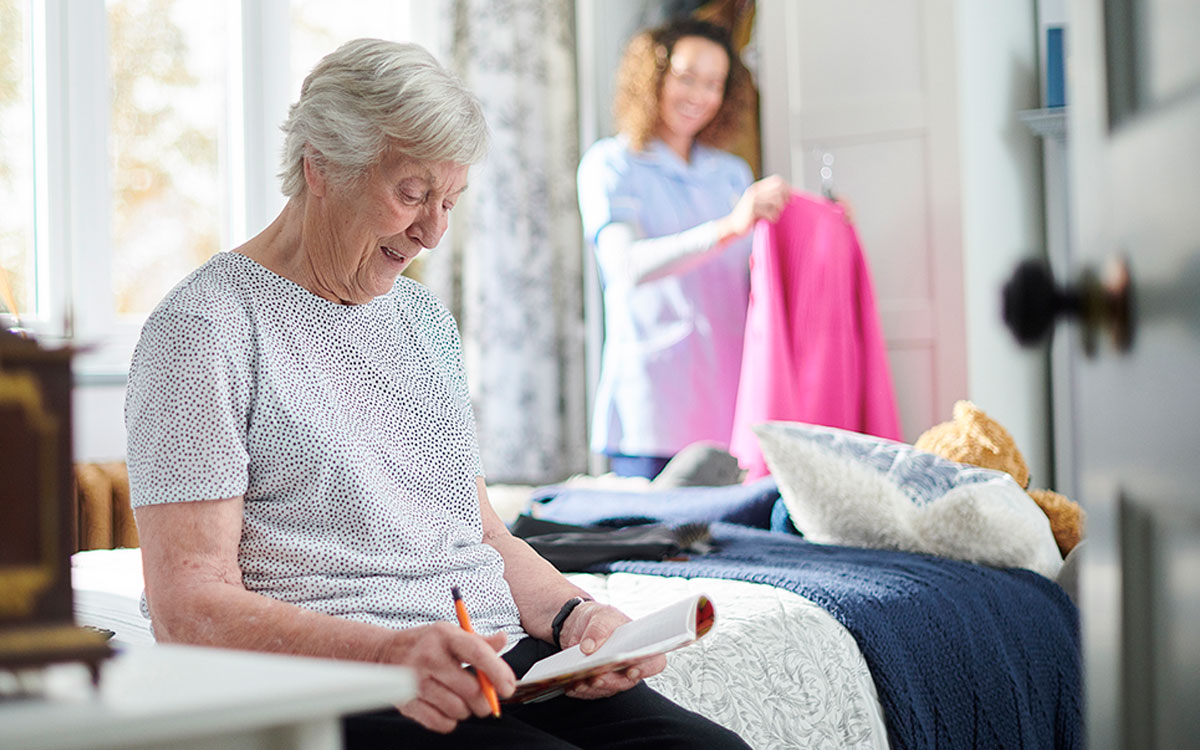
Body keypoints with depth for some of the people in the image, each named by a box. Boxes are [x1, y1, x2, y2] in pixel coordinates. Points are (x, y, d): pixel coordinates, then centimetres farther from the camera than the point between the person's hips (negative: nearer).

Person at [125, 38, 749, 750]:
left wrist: (572, 613, 2)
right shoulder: (206, 327, -3)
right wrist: (387, 655, -27)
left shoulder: (426, 317, 22)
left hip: (491, 661, 7)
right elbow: (189, 607, -12)